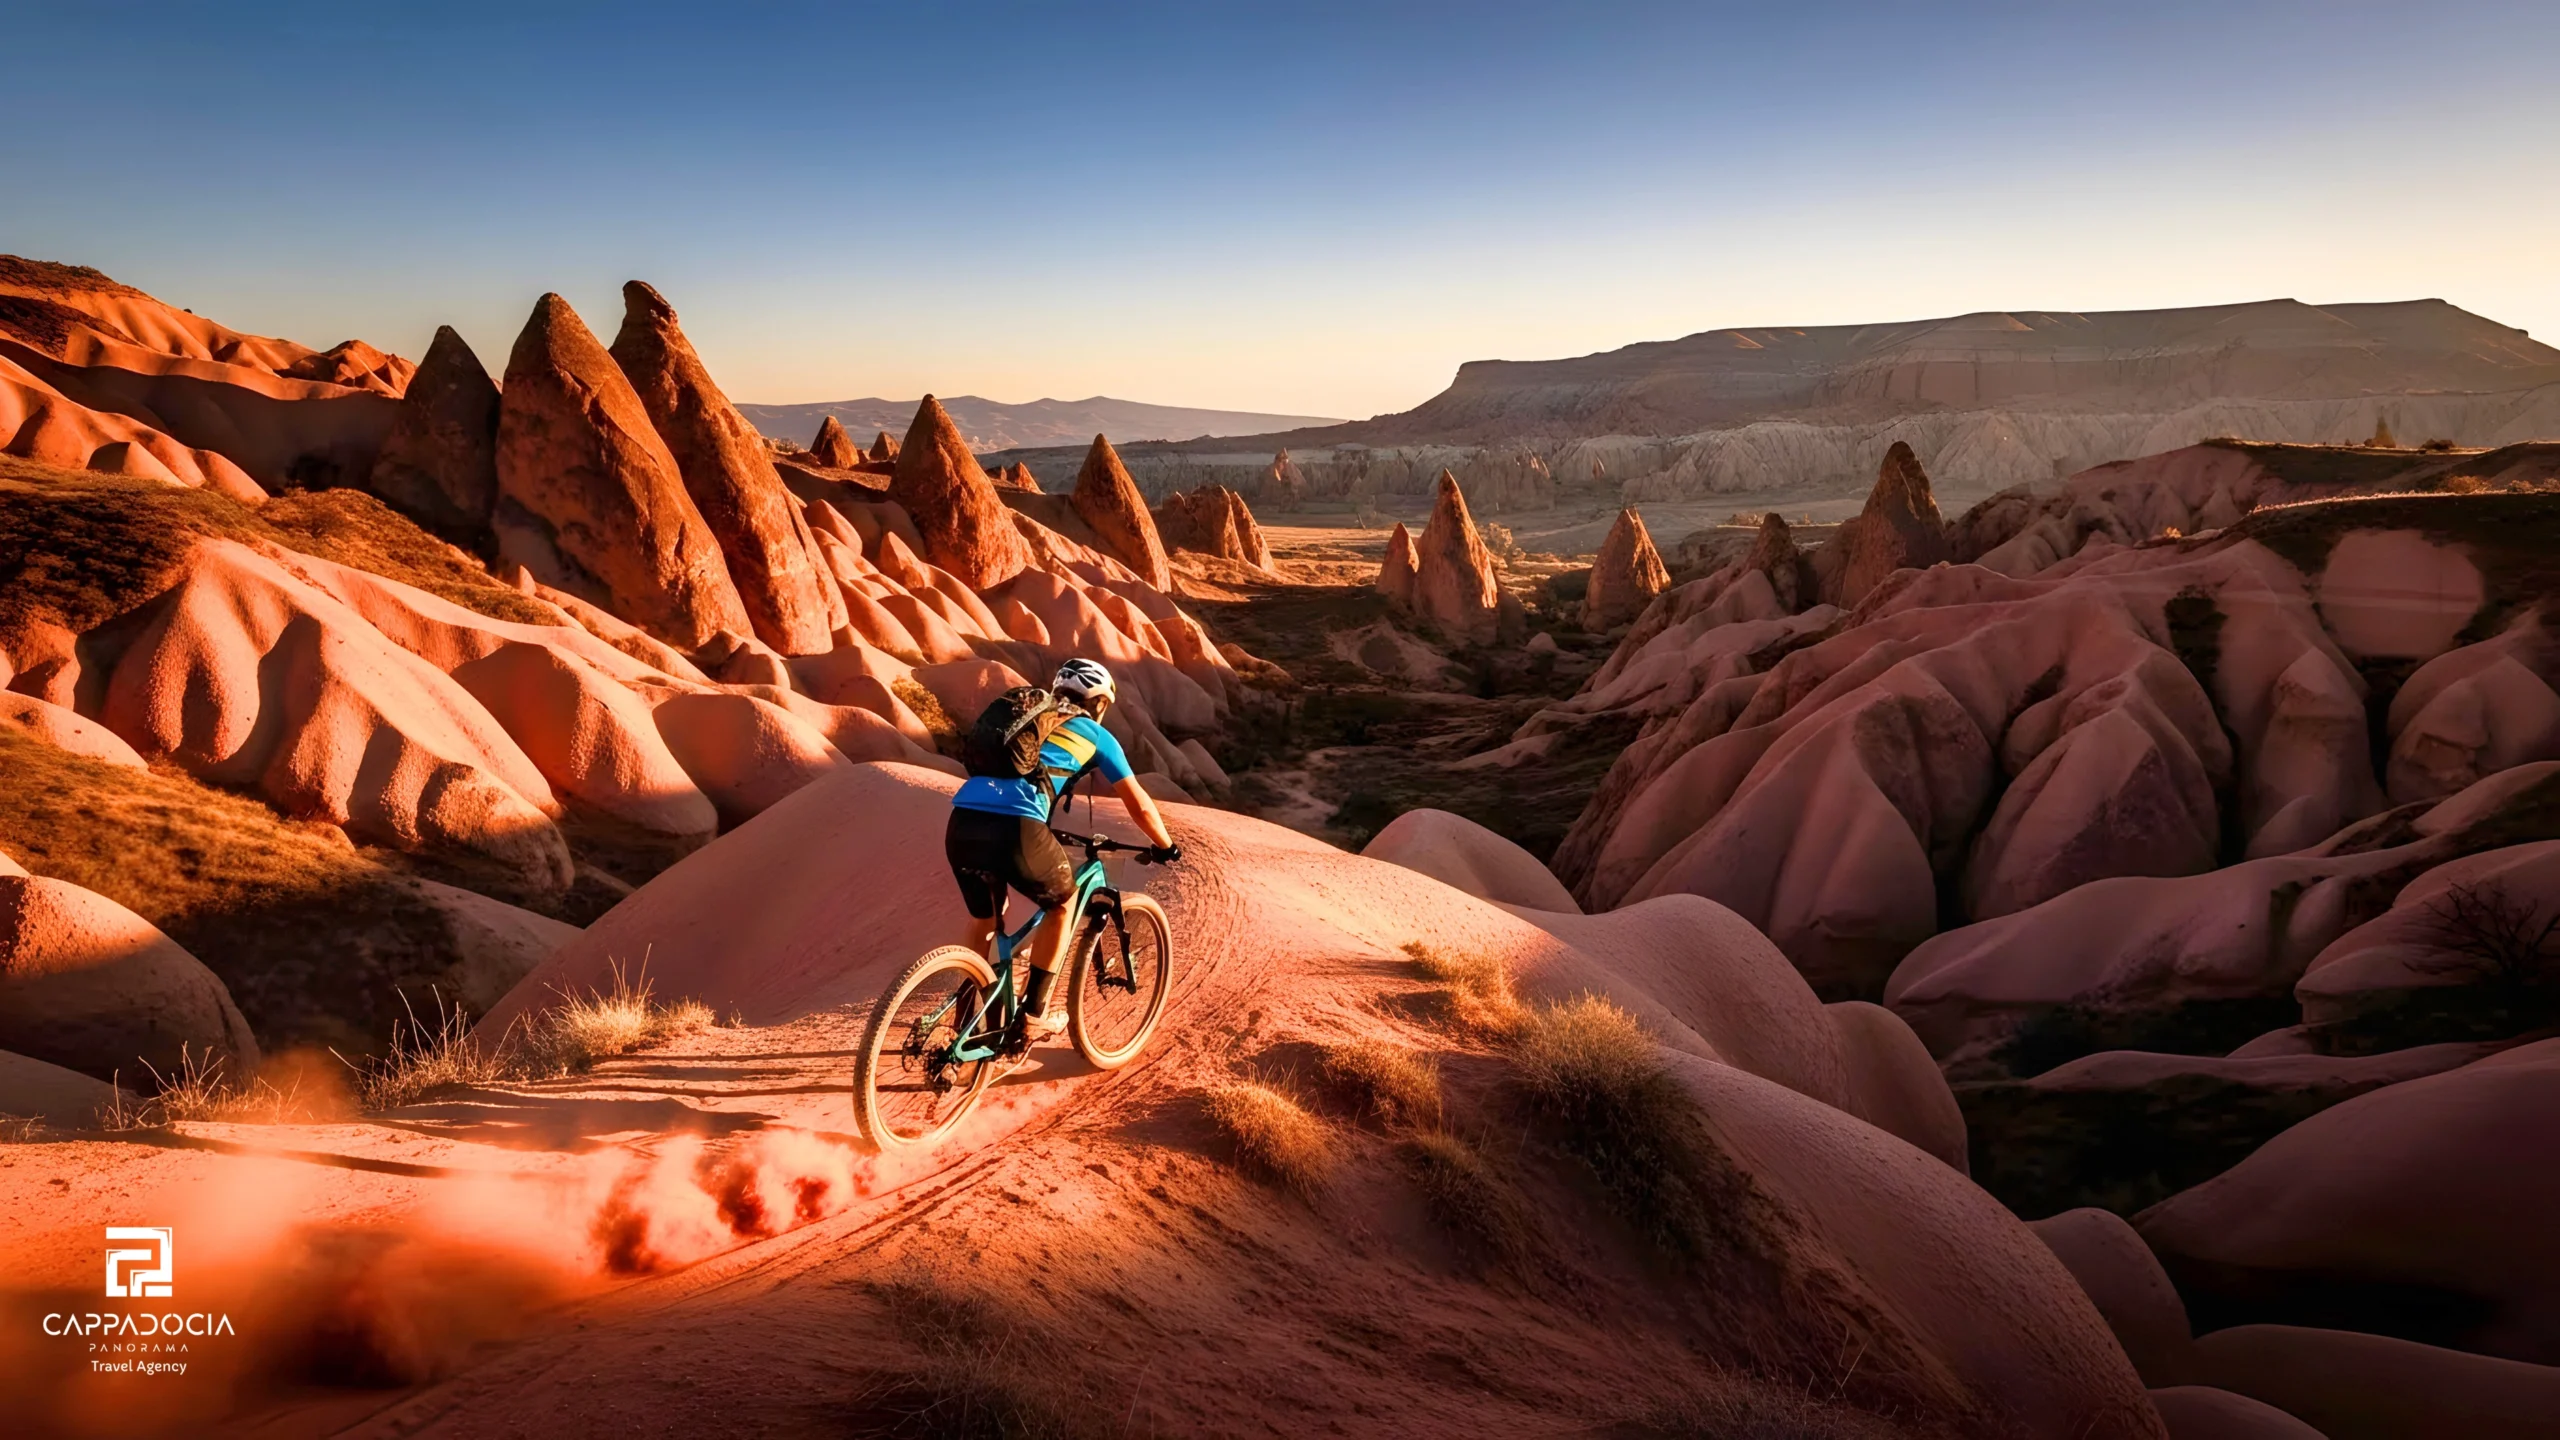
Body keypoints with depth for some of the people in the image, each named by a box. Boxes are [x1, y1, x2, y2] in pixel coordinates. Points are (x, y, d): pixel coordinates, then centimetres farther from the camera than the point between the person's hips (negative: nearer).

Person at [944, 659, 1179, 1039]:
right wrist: (1166, 846, 38)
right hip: (1014, 829, -5)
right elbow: (1139, 805, 21)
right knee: (1062, 904, 24)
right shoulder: (1095, 735, 19)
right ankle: (1035, 1013, 22)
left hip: (962, 824, 5)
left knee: (983, 919, 30)